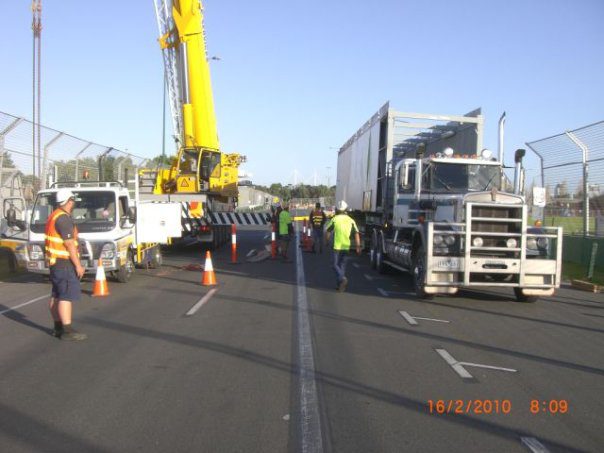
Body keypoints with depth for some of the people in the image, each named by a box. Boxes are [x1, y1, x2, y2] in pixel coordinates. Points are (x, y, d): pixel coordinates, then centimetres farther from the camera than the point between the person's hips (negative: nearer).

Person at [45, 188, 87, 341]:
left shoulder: (54, 216, 15)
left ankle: (58, 328, 19)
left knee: (56, 295, 13)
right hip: (64, 262, -11)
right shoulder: (64, 218, -17)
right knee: (67, 296, -10)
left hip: (55, 261, 11)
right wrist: (78, 265, -18)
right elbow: (69, 244, -21)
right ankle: (67, 331, -11)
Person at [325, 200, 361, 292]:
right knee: (342, 265, 14)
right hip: (346, 246, 3)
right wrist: (358, 247, 1)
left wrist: (326, 241, 19)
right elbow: (356, 234, 0)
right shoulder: (350, 220, 6)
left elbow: (328, 232, 2)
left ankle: (342, 278, -23)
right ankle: (340, 285, 17)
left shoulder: (334, 219, -2)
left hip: (337, 246, -3)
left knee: (336, 265, 2)